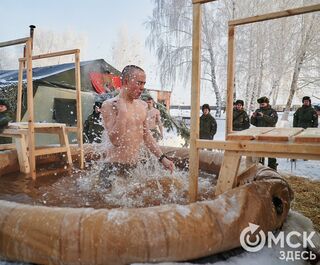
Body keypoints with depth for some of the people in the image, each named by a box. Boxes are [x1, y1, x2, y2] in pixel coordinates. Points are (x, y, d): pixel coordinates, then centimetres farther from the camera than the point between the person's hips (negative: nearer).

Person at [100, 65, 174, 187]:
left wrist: (162, 157, 10)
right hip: (115, 166, -5)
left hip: (134, 164, 6)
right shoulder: (109, 105, -13)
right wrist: (122, 109, -24)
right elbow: (115, 140, -22)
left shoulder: (142, 105, 6)